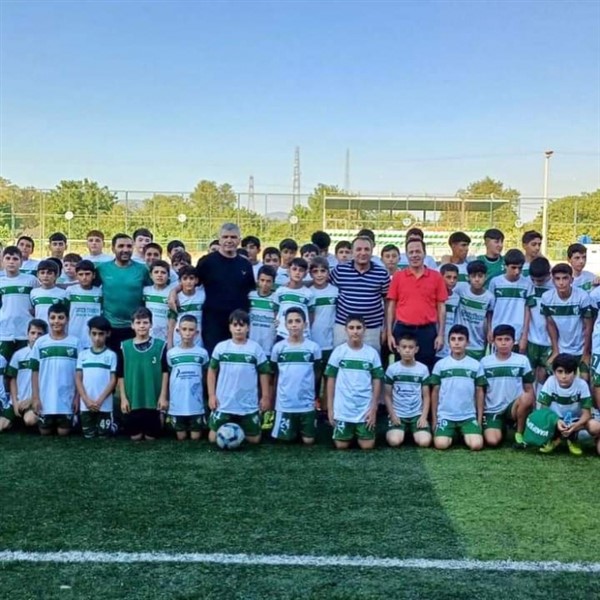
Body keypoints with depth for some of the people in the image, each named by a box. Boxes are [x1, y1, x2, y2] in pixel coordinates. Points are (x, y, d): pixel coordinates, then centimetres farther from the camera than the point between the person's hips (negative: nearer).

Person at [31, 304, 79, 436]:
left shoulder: (75, 342, -2)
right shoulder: (40, 342, -1)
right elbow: (35, 372, 2)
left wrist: (77, 396, -2)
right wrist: (35, 397, -3)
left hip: (67, 398, -1)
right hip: (45, 398, 1)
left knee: (63, 432, 2)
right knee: (45, 431, 7)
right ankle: (51, 423, 38)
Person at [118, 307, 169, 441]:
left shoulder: (160, 345, -2)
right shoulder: (125, 346, 0)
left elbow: (165, 372, 1)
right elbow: (120, 375, 3)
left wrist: (163, 396, -4)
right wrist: (123, 398, -2)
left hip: (153, 399, -1)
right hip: (132, 400, 1)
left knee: (151, 437, 6)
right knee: (135, 436, 7)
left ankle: (148, 432, 39)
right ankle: (138, 432, 39)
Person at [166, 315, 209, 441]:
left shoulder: (202, 353, -2)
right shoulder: (171, 354, -1)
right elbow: (167, 378, 6)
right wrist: (165, 401, 6)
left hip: (196, 405, 0)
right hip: (177, 406, 0)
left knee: (195, 437, 6)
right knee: (181, 437, 9)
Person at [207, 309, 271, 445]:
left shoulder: (255, 348, -4)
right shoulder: (221, 347, -2)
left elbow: (264, 373, 2)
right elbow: (212, 371, 5)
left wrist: (265, 396, 0)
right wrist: (211, 395, 0)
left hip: (249, 405, 0)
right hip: (223, 403, 1)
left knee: (254, 439, 7)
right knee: (214, 438, 4)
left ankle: (241, 428, 37)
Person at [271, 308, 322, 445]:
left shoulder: (314, 347, -4)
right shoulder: (278, 347, -3)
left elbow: (316, 374, 5)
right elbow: (275, 374, 8)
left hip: (307, 403, 0)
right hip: (285, 402, 0)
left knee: (308, 440, 4)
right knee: (285, 438, 5)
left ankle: (302, 428, 35)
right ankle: (294, 427, 36)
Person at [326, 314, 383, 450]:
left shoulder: (372, 353, -1)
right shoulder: (339, 351, -3)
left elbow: (377, 381, 2)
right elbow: (331, 380, 1)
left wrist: (373, 408, -4)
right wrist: (330, 408, -2)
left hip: (365, 409, 0)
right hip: (342, 408, 0)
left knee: (367, 446, -2)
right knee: (342, 445, 1)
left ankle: (359, 433, 30)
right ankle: (350, 433, 33)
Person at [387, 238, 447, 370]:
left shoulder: (436, 277, 3)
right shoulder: (398, 276, 4)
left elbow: (441, 307, 4)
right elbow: (391, 306, 6)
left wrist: (441, 334, -1)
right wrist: (389, 333, 0)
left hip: (427, 331, 0)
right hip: (402, 330, 1)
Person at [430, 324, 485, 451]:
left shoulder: (476, 365, 3)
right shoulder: (440, 365, 1)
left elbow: (479, 392, 7)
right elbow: (435, 392, 6)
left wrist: (480, 419, 4)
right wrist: (434, 418, 5)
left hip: (469, 416, 1)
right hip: (445, 415, 0)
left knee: (477, 445, -22)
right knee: (441, 444, -23)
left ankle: (464, 434, 12)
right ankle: (452, 434, 11)